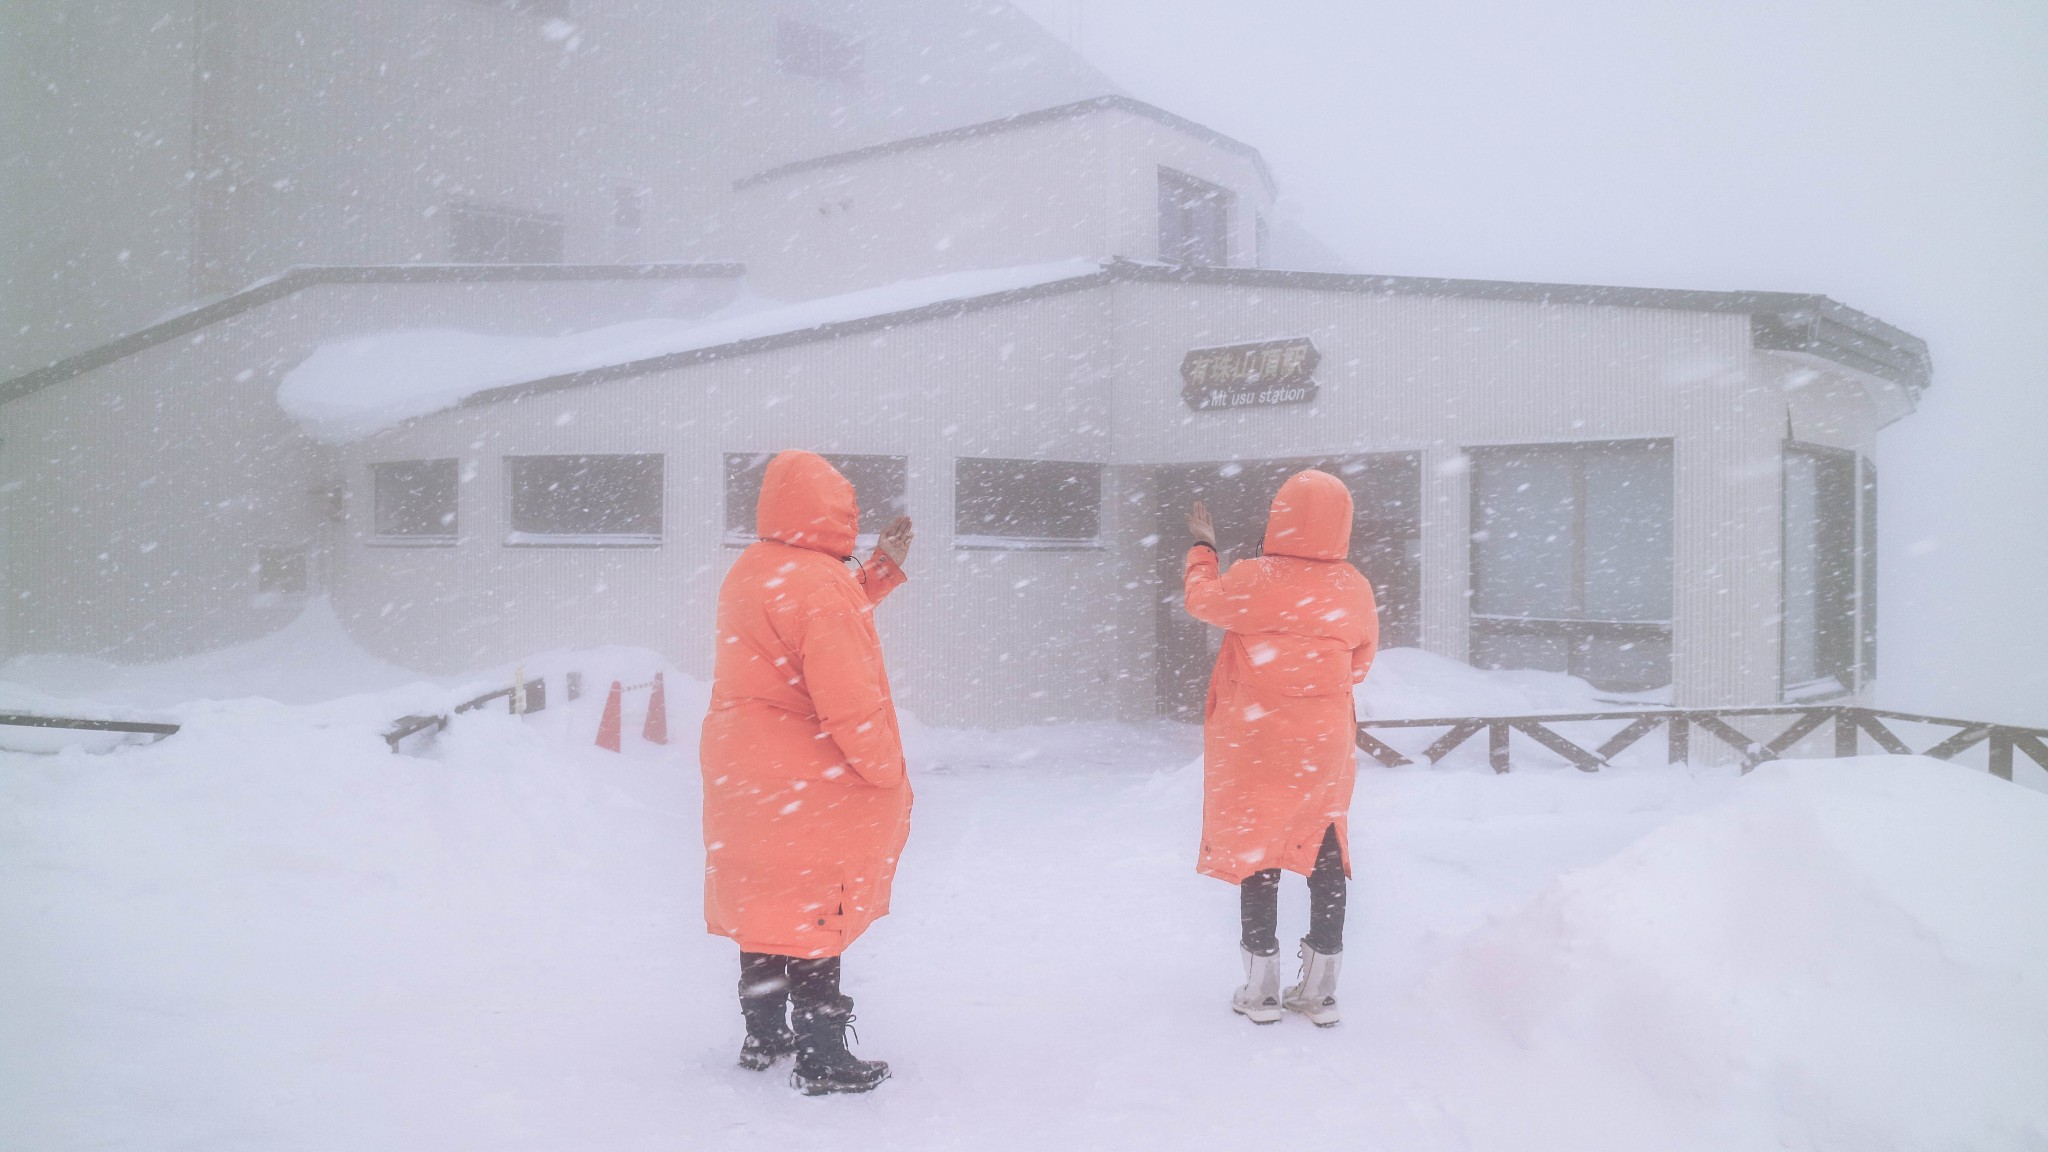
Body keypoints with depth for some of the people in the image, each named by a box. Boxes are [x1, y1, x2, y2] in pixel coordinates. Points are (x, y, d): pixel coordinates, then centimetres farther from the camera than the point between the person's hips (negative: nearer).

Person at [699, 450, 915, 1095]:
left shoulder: (752, 571, 9)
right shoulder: (820, 583, -21)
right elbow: (846, 697, -24)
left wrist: (884, 566, 17)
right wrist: (887, 770, -14)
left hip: (744, 770, 9)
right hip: (807, 784, -9)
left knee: (768, 902, 18)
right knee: (816, 918, 0)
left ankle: (763, 1039, 30)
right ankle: (822, 1062, 8)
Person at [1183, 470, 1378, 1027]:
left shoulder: (1252, 579, -14)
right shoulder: (1354, 588, -2)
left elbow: (1202, 600, 5)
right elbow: (1359, 663, 9)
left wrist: (1203, 548, 20)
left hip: (1255, 741, -3)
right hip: (1325, 743, 3)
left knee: (1256, 852, 7)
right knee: (1325, 853, 11)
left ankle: (1262, 990, 11)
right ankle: (1320, 990, 17)